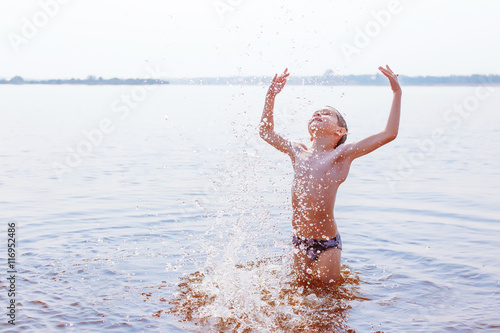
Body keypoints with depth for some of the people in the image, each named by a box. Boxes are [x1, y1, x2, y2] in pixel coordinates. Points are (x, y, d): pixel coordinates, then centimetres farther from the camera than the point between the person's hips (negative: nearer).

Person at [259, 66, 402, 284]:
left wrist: (397, 93, -10)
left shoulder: (341, 155, -7)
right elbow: (266, 132, 20)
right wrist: (271, 95, 16)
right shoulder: (298, 153, 5)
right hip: (300, 242, 4)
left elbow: (388, 134, -11)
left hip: (327, 244, -4)